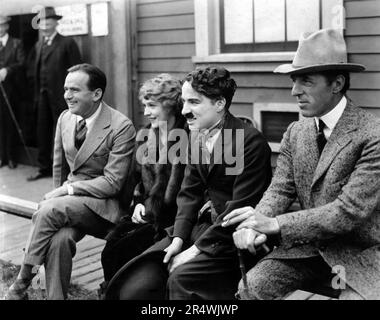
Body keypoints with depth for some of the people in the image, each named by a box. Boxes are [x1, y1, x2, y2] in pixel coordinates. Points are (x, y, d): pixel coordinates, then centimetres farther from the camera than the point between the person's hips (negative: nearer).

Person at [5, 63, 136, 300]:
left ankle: (21, 286, -15)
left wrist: (69, 189, -19)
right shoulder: (65, 119, 8)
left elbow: (113, 182, -15)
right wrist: (59, 193, 8)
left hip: (103, 204, -5)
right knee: (59, 238, -29)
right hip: (69, 202, 5)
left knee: (48, 210, -29)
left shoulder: (121, 127, -13)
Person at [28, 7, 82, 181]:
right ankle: (44, 167, 23)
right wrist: (37, 93, 9)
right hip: (43, 95, 7)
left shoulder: (67, 43, -5)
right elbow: (38, 70, 16)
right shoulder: (39, 44, 15)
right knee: (42, 132, 11)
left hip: (60, 96, -6)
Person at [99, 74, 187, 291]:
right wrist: (139, 203, 4)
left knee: (122, 251, -20)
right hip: (146, 212, 6)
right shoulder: (145, 136, 13)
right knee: (110, 247, -17)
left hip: (170, 216, -6)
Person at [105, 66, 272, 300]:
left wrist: (197, 249, -18)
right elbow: (190, 193, 9)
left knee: (181, 278, -27)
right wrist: (178, 238, -5)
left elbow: (241, 207, -19)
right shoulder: (197, 136, 6)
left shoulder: (250, 141, -17)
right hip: (205, 224, 7)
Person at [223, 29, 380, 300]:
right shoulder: (295, 132, 3)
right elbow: (280, 191, 1)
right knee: (251, 286, -15)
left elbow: (350, 211, -23)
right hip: (307, 245, 4)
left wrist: (275, 224, -26)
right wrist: (255, 223, -21)